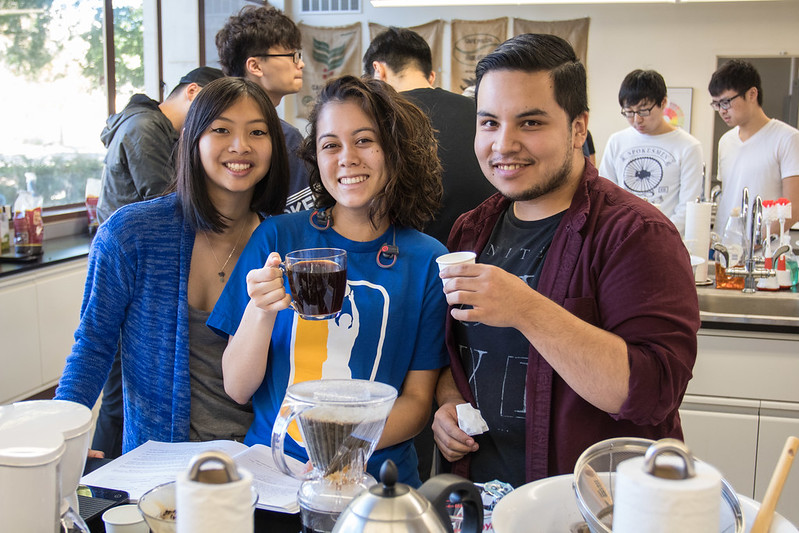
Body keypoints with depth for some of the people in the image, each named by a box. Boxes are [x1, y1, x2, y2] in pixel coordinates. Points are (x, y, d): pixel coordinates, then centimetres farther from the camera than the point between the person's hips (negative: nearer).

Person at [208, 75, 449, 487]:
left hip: (374, 480, 0)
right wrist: (261, 311, -18)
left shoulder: (426, 260, 1)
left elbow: (417, 399, 4)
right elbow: (237, 388, 1)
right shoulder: (278, 237, 2)